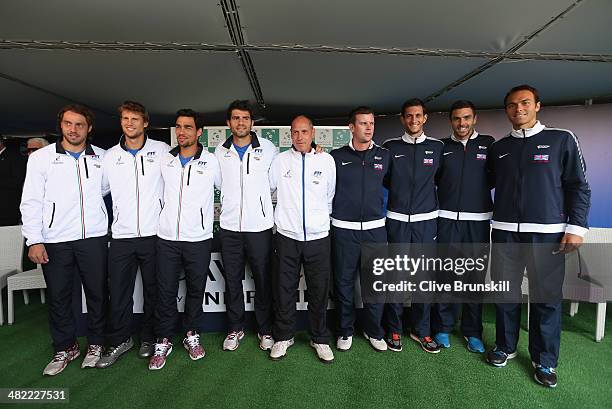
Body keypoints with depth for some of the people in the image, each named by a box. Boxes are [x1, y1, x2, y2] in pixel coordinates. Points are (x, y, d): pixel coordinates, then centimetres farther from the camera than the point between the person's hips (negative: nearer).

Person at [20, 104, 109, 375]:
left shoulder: (101, 157, 6)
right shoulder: (41, 157, 2)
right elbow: (31, 202, 0)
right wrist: (34, 240, -7)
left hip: (94, 238, 1)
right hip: (55, 240, 0)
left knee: (97, 293, 8)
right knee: (58, 297, 9)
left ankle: (95, 344, 27)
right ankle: (65, 348, 28)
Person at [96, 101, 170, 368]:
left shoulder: (162, 151, 0)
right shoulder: (110, 156, 8)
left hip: (154, 234, -2)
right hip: (122, 236, 2)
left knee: (153, 290, 10)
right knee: (118, 291, 7)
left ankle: (149, 338, 28)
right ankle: (119, 341, 26)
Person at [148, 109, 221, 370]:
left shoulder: (211, 162, -3)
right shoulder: (164, 160, 5)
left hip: (198, 238, -1)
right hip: (167, 238, 2)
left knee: (196, 290, 11)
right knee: (166, 292, 7)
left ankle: (191, 334, 31)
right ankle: (163, 341, 24)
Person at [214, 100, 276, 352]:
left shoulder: (268, 148, -1)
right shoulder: (220, 152, 5)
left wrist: (263, 201, 7)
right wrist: (228, 202, 14)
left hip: (260, 226, -2)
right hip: (229, 227, 2)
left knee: (263, 280, 7)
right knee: (232, 280, 11)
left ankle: (265, 329, 25)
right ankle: (235, 328, 29)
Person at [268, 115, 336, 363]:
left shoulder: (326, 160, 3)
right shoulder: (280, 160, 1)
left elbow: (330, 196, 12)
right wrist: (285, 212, 11)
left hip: (318, 236, 0)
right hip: (287, 236, 0)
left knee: (319, 291, 8)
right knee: (284, 290, 10)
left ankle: (320, 339, 27)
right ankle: (283, 337, 29)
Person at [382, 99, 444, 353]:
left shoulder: (437, 148, 7)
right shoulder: (390, 147, 3)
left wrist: (439, 209, 7)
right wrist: (395, 199, 2)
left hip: (426, 220, 1)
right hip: (397, 220, -1)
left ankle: (421, 330, 24)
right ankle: (394, 330, 19)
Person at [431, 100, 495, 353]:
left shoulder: (488, 144, 7)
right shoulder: (441, 147, 6)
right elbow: (431, 180, 8)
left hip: (478, 221, 1)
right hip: (447, 220, 0)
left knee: (475, 277, 9)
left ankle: (472, 331, 23)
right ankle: (442, 327, 19)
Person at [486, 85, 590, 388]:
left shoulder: (562, 140, 4)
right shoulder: (498, 148, 11)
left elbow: (578, 186, 1)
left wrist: (576, 227, -6)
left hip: (547, 233, -2)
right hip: (505, 232, 2)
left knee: (547, 298, 4)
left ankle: (545, 360, 22)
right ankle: (505, 346, 28)